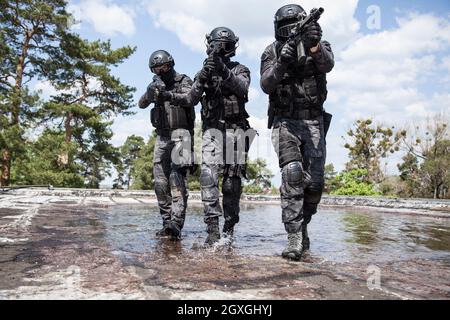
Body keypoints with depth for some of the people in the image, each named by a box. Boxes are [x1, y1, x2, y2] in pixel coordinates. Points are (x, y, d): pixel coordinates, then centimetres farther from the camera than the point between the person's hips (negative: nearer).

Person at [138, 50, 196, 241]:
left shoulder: (183, 81, 2)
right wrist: (150, 92, -14)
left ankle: (176, 224, -25)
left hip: (180, 134, -6)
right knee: (160, 182, 2)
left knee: (177, 179, -18)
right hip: (162, 137, 6)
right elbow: (142, 104, 7)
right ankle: (167, 222, 9)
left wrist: (169, 94, -34)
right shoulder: (156, 85, 18)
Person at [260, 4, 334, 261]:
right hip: (285, 122, -2)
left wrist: (314, 46, -38)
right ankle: (295, 239, -14)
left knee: (315, 182, -1)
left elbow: (327, 64, -17)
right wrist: (281, 63, -27)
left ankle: (302, 225, 25)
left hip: (314, 122, 2)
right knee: (292, 174, -19)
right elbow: (266, 85, -10)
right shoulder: (272, 52, 4)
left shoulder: (319, 45, 6)